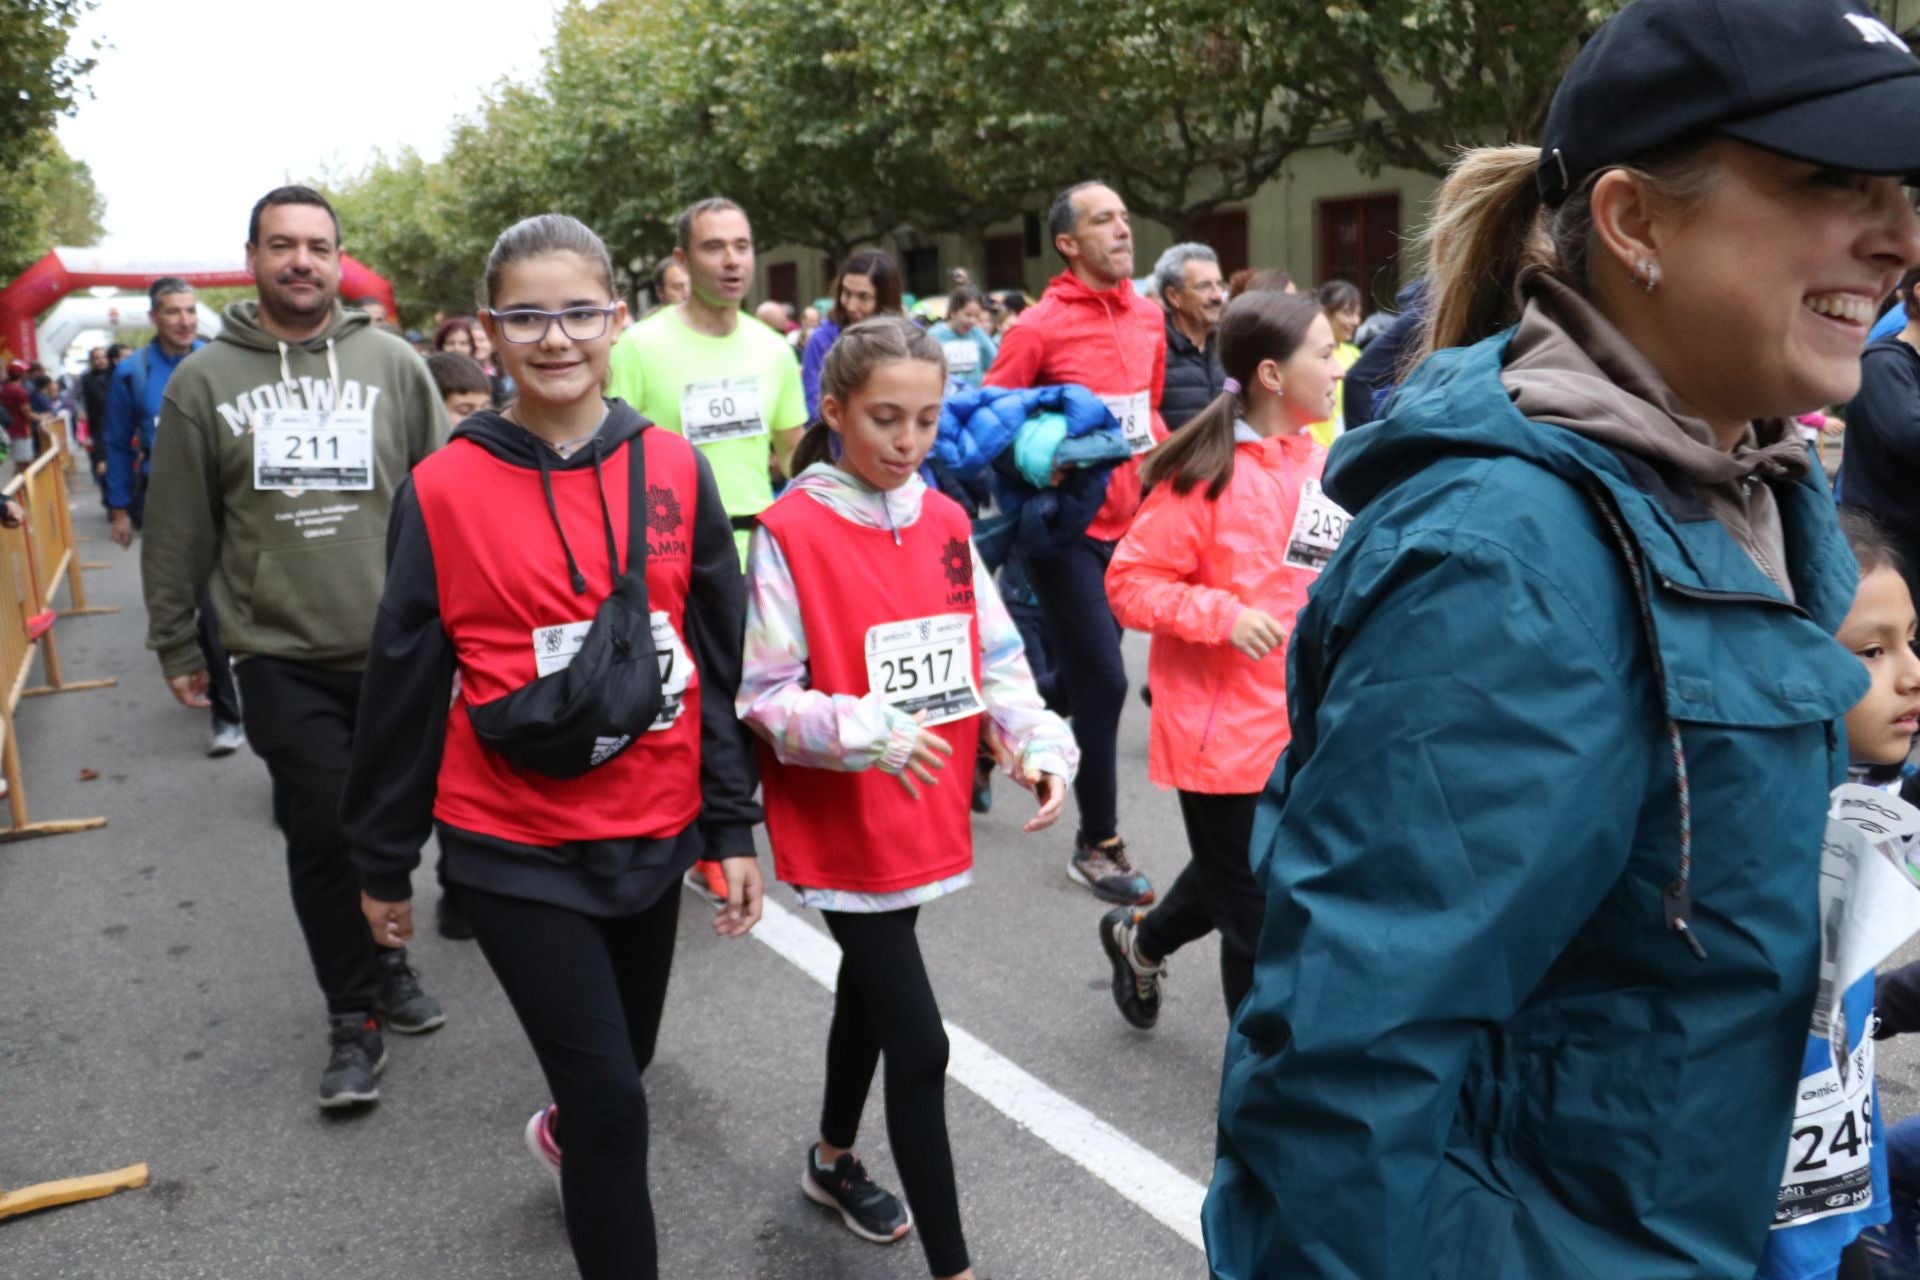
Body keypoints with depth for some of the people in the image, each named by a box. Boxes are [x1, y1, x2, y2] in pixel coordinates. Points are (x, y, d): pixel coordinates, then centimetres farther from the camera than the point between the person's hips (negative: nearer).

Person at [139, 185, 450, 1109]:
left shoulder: (393, 363, 2)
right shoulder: (203, 382, 2)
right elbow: (178, 529, 7)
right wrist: (173, 643, 10)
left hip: (397, 646, 1)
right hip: (283, 658, -1)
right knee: (323, 835, 0)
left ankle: (383, 955, 38)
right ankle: (353, 1017, 16)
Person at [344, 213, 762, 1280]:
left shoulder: (676, 471, -3)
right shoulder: (445, 488, -9)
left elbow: (724, 660, 1)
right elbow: (402, 687, -2)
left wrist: (734, 828, 1)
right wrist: (385, 861, 4)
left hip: (654, 832, 3)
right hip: (514, 848, -3)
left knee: (620, 1061, 22)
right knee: (612, 1100, -3)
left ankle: (567, 1135, 56)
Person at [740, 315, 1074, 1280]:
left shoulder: (946, 522, 3)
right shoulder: (791, 531, -15)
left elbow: (996, 657, 6)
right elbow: (764, 698, -14)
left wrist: (1039, 742, -10)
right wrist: (870, 734, -29)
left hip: (921, 816, 6)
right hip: (840, 825, -6)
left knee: (869, 987, 25)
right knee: (920, 1044, -6)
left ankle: (834, 1162, 49)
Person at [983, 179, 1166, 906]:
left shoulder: (1147, 316, 7)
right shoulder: (1039, 327, -12)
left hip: (1125, 520, 7)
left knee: (1081, 676, 16)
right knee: (1103, 682, -7)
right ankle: (1099, 846, 8)